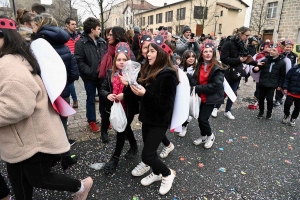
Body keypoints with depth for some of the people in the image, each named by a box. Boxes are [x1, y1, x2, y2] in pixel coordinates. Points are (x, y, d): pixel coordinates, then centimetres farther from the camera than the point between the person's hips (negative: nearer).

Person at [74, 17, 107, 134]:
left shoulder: (102, 41, 7)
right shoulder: (81, 43, -11)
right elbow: (79, 61, -16)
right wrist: (91, 72, -21)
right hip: (90, 77, -5)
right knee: (91, 100, 10)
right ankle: (92, 121, 26)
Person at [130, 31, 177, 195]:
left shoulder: (168, 75, -21)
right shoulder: (150, 70, 5)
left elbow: (166, 104, -24)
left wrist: (145, 93, -29)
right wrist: (137, 88, -7)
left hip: (159, 121, -8)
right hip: (148, 118, 8)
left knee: (147, 155, -2)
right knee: (149, 150, 19)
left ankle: (168, 174, 24)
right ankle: (156, 173, 44)